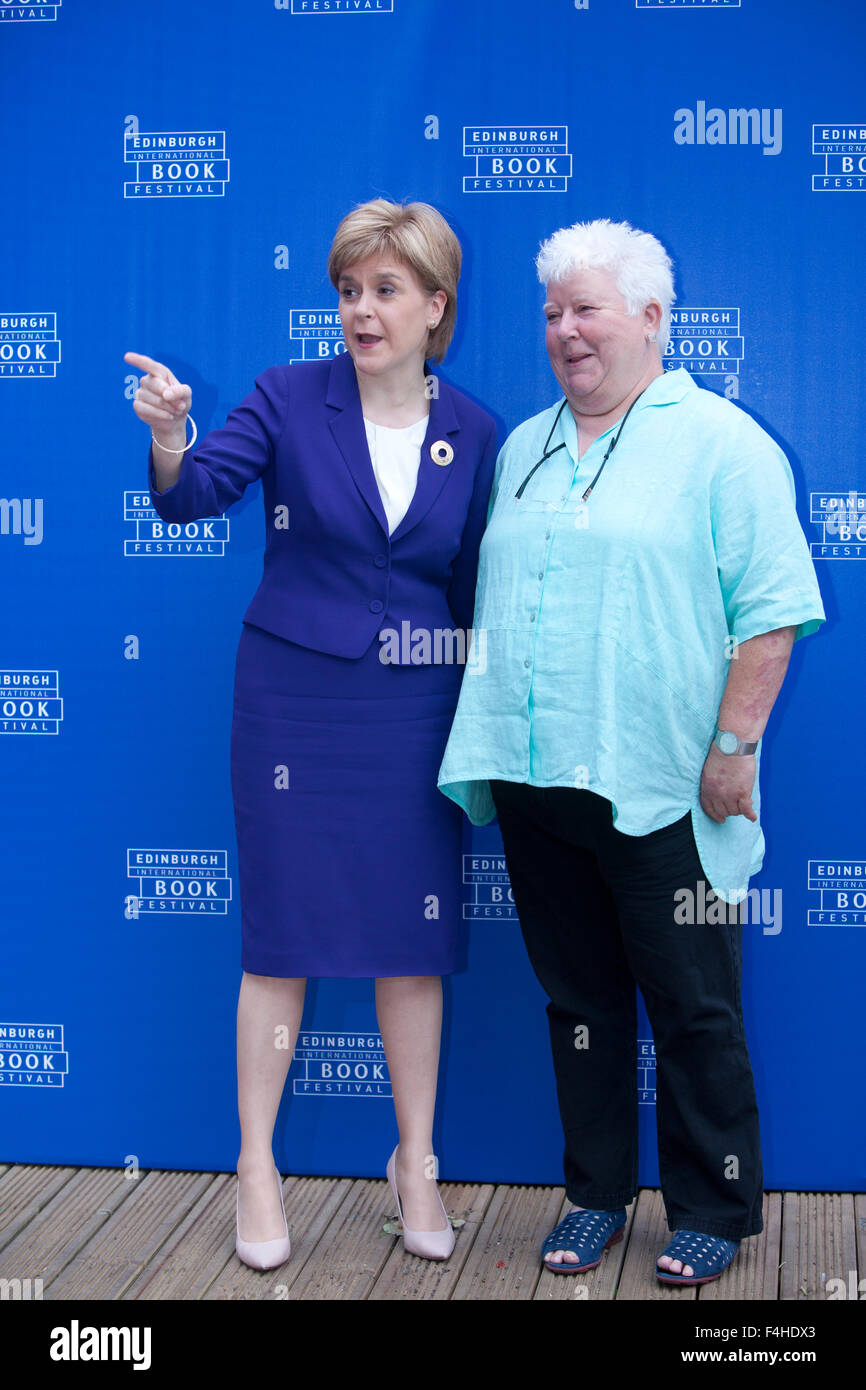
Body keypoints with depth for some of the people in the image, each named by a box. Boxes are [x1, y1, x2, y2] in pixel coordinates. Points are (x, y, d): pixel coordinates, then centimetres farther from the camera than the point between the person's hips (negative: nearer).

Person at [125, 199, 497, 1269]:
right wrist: (170, 435, -34)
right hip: (294, 699, -2)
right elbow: (191, 496, -13)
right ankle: (256, 1167, 18)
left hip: (415, 709, 2)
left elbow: (472, 585, 10)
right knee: (283, 936, 3)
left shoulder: (471, 433, 4)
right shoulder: (291, 398, -2)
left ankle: (416, 1163, 24)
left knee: (415, 939, 7)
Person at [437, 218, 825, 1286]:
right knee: (578, 998, 14)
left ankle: (713, 1211, 21)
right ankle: (596, 1195, 28)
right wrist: (488, 744, 16)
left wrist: (732, 745, -15)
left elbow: (771, 610, -9)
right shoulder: (523, 449, 16)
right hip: (533, 785, 6)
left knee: (694, 1009, 5)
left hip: (659, 793, -5)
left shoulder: (720, 442, -3)